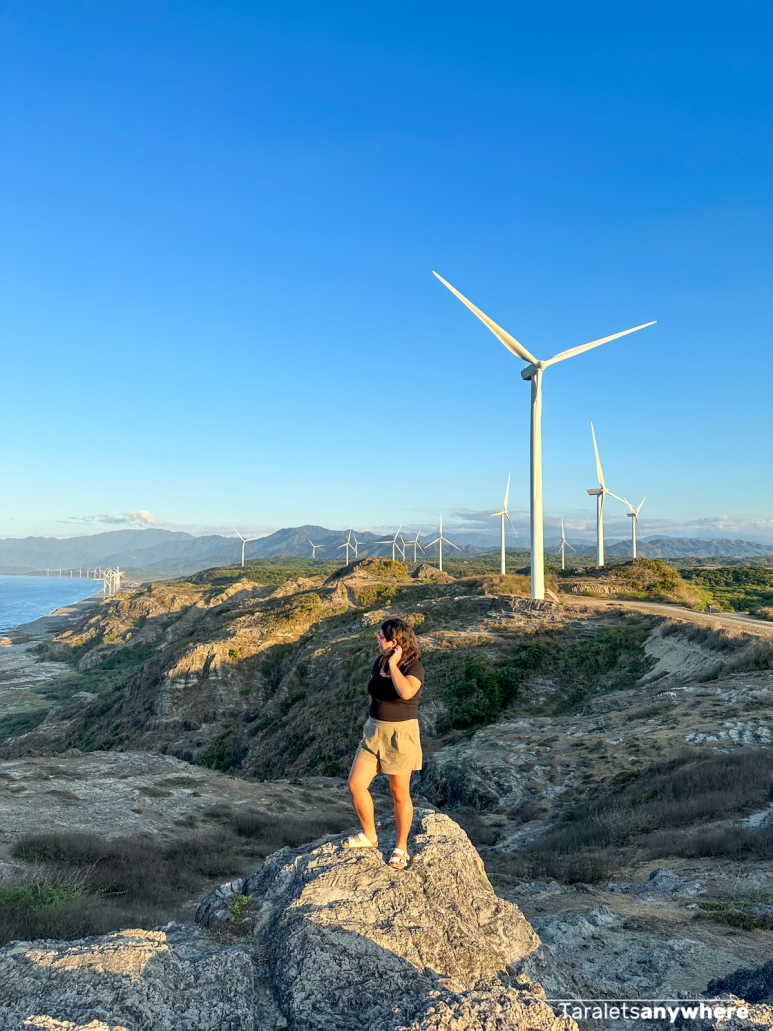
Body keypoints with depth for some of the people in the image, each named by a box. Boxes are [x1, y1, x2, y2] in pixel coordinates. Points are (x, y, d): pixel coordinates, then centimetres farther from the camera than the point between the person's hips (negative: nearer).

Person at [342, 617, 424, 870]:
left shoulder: (414, 666, -16)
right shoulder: (379, 663, 3)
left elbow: (406, 692, -37)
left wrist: (393, 664, -26)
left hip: (401, 734, -6)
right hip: (374, 732, 6)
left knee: (400, 794, 7)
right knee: (355, 784, 3)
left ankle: (401, 847, 27)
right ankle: (369, 835, 25)